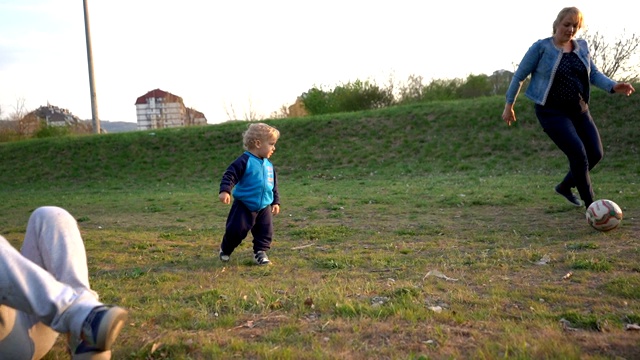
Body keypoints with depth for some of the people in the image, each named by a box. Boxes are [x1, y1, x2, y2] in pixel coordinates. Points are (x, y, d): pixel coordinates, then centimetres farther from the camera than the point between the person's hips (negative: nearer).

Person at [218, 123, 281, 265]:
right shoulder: (245, 161, -15)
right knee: (236, 230, 0)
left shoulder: (268, 165, 7)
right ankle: (225, 250, 25)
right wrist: (225, 190, -33)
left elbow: (273, 185, 17)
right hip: (244, 206, -5)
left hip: (264, 207, 6)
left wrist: (276, 201, 16)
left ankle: (260, 251, 17)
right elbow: (230, 175, -19)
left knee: (266, 231, 0)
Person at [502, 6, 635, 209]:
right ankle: (590, 205, -2)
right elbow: (520, 76, -4)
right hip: (552, 112, -6)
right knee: (578, 153, -16)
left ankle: (565, 186, 29)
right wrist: (509, 105, -3)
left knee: (596, 153, 5)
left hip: (579, 110, 7)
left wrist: (613, 86, -12)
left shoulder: (582, 47, 7)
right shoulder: (541, 47, -9)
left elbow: (594, 74, 8)